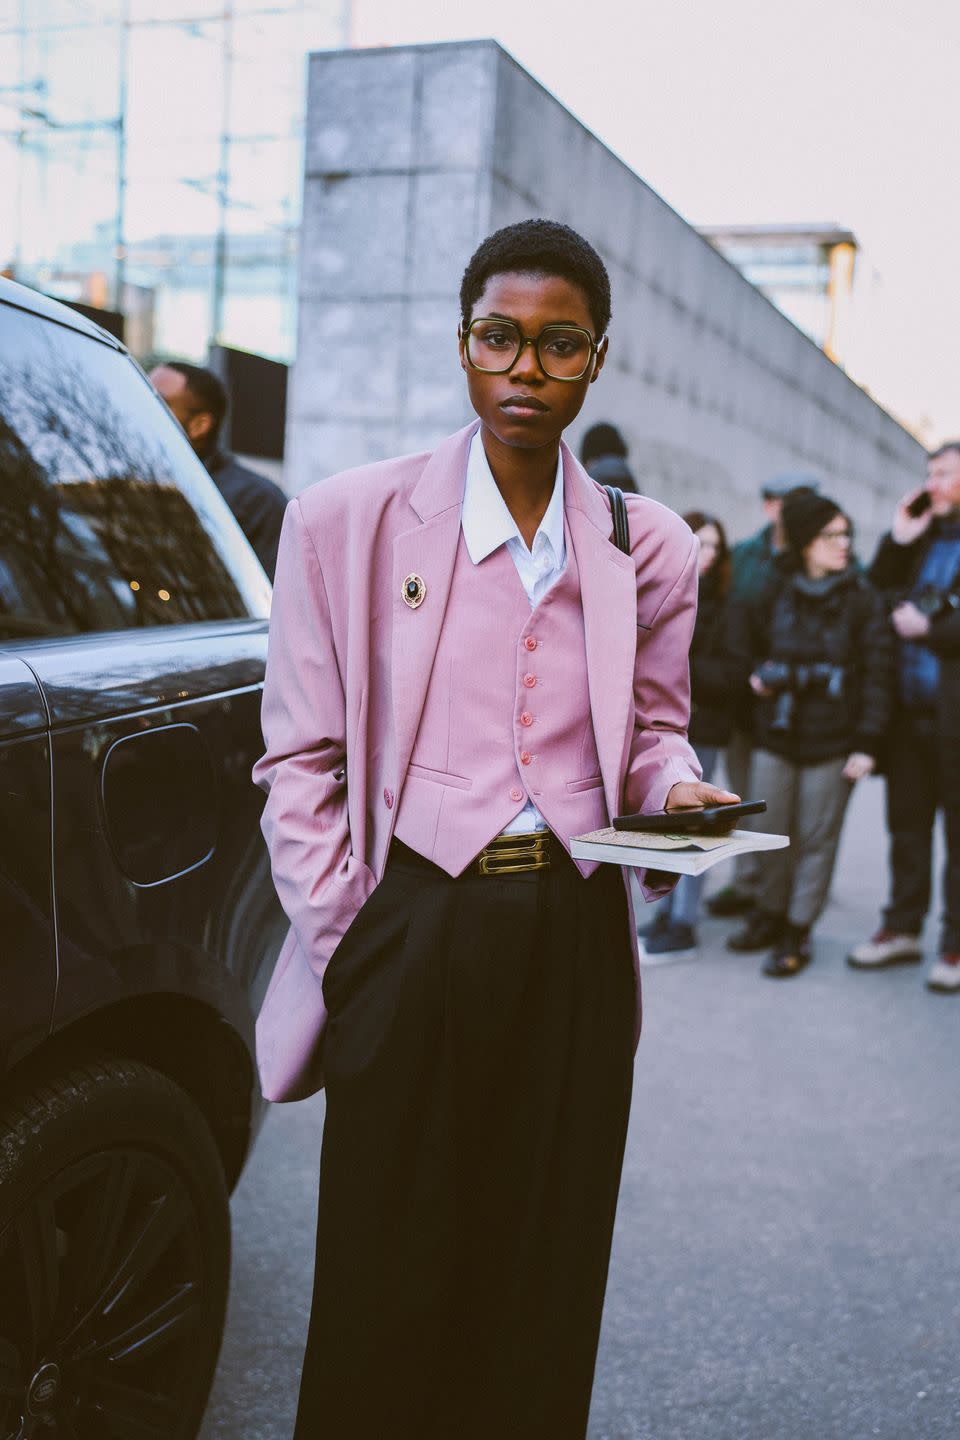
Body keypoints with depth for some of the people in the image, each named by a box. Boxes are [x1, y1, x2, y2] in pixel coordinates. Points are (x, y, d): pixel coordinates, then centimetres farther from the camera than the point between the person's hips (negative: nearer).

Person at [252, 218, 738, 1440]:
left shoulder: (650, 548, 8)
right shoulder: (346, 521, 0)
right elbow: (299, 758, 1)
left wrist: (677, 791, -5)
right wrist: (345, 945, -6)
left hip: (580, 939, 3)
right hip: (414, 927, -2)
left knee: (546, 1280, 12)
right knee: (387, 1281, 6)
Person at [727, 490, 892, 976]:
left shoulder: (862, 598, -2)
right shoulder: (776, 594, 5)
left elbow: (877, 673, -5)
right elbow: (753, 646, 24)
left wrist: (867, 742, -11)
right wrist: (757, 676, 4)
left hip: (832, 740, -3)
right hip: (776, 734, 3)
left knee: (817, 838, 3)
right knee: (771, 831, 8)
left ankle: (797, 932, 13)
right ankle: (770, 914, 28)